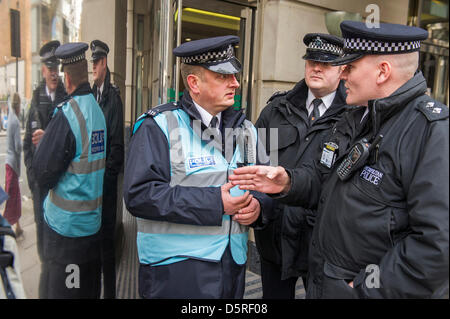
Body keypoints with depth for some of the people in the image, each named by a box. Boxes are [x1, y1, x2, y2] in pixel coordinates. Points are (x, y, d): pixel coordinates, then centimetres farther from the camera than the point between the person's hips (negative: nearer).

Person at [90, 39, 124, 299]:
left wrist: (106, 175, -14)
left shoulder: (114, 97, -9)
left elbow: (117, 144, -13)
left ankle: (110, 291, 18)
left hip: (107, 180, -7)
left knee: (107, 236, 3)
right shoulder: (92, 95, 11)